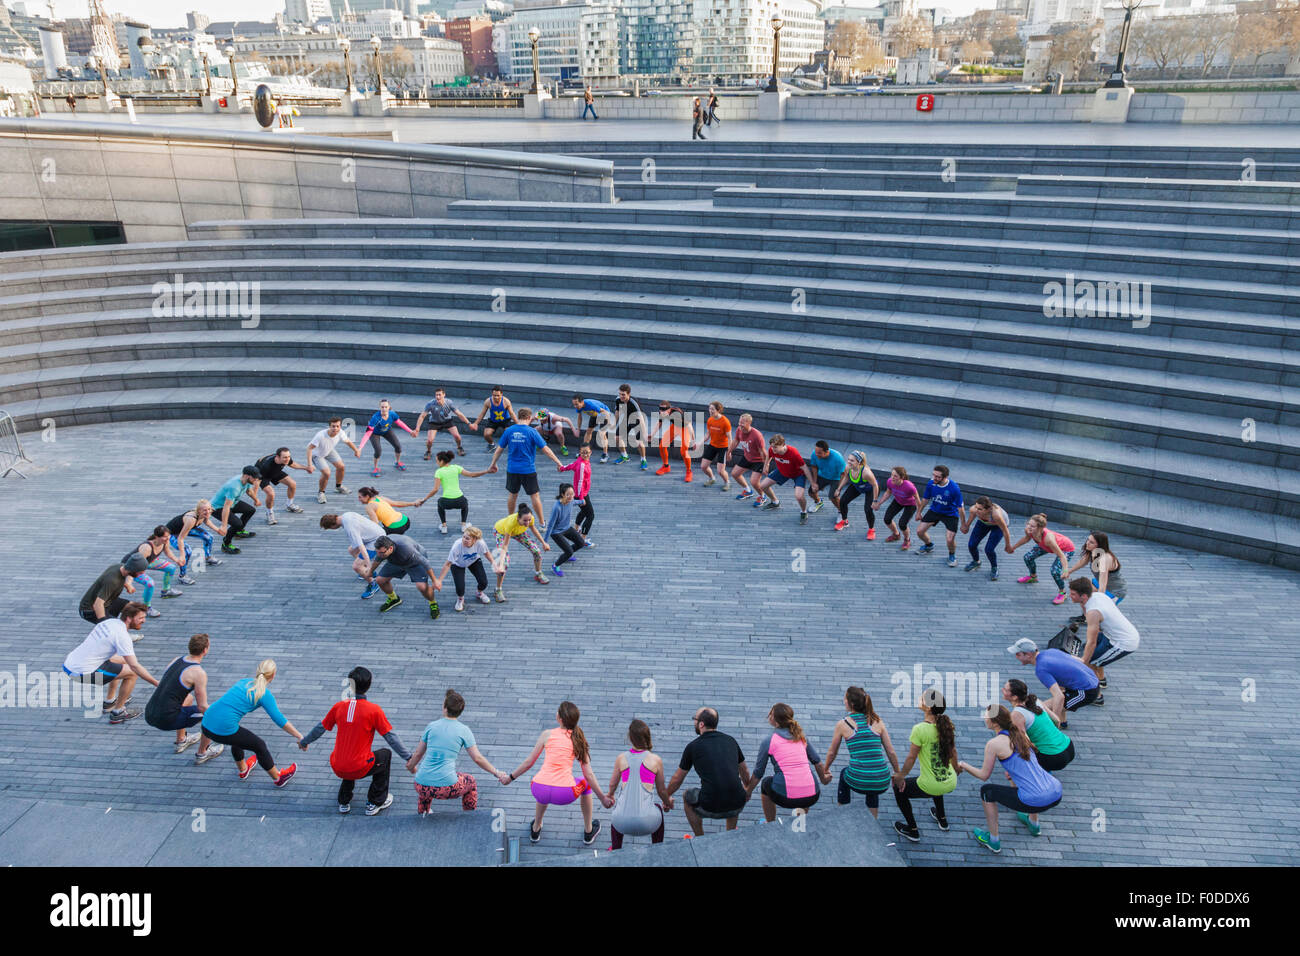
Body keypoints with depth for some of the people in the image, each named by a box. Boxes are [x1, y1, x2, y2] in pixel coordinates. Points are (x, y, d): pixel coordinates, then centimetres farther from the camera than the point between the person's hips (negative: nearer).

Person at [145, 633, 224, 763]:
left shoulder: (176, 660, 8)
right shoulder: (199, 673, -15)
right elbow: (202, 707, -11)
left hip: (149, 714, 8)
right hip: (166, 721, -8)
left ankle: (181, 741, 45)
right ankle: (202, 753, 16)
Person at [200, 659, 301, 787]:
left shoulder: (244, 682, 14)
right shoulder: (265, 694, -5)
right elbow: (279, 720, -7)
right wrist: (300, 737, -1)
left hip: (207, 725, 7)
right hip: (224, 730, -7)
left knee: (238, 736, 34)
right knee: (259, 745, 14)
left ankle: (243, 770, 55)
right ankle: (278, 778, 29)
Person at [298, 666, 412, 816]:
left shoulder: (339, 706, -2)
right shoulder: (374, 710, -12)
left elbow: (320, 728, 13)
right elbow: (391, 737, -8)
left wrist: (304, 742, 32)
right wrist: (408, 757, 1)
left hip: (337, 769, 4)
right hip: (360, 769, -4)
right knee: (385, 754, 23)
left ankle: (344, 802, 40)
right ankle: (375, 803, 25)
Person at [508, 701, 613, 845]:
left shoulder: (547, 734, 4)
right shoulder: (579, 740, 6)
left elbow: (529, 762, 9)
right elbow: (588, 774, 7)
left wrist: (511, 777, 24)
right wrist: (602, 797, 18)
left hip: (539, 791, 1)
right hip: (565, 795, -1)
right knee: (585, 784, 32)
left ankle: (535, 830, 51)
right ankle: (589, 832, 41)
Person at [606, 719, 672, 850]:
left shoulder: (621, 758, 5)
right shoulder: (656, 760, 1)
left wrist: (610, 795, 49)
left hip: (623, 824, 1)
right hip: (647, 823, -1)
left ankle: (616, 850, 40)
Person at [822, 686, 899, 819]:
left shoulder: (842, 724, 0)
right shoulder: (877, 721, 6)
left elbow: (832, 752, 13)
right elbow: (891, 752, 9)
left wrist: (826, 770, 30)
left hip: (857, 782, -2)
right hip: (882, 784, 2)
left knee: (844, 773, 34)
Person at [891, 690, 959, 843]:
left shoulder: (920, 729, -23)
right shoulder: (946, 725, -4)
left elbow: (911, 758, -15)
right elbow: (953, 752, 9)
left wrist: (900, 776, 0)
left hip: (931, 787, -7)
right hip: (951, 783, 7)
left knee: (899, 788, 17)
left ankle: (912, 830, 23)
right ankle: (942, 819, 52)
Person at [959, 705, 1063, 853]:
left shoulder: (994, 744, -8)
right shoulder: (1020, 733, 10)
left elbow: (984, 775, 3)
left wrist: (963, 765, 17)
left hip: (1035, 802, -7)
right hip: (1057, 794, 7)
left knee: (986, 791, 15)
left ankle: (993, 841, 25)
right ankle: (1034, 824, 56)